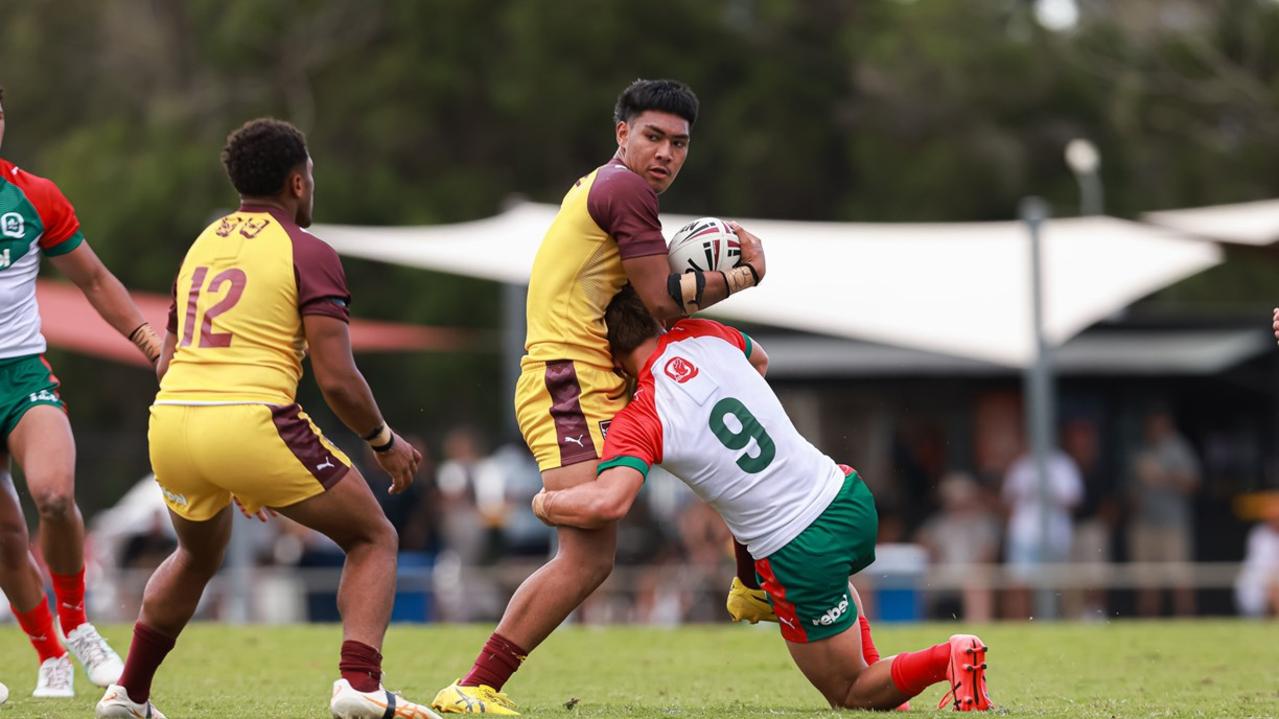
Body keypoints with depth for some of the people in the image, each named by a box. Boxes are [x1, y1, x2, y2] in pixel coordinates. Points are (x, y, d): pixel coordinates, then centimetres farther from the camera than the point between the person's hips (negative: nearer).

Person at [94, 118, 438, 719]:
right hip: (251, 420, -6)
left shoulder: (201, 246, 20)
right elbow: (337, 379, -8)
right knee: (373, 539, 9)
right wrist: (385, 442, 10)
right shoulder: (308, 253, 0)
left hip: (169, 421, 6)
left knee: (197, 554, 35)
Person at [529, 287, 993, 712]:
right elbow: (759, 360, 25)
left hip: (799, 555, -7)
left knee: (849, 696, 11)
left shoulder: (637, 423, -16)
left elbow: (607, 503, -31)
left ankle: (946, 659, -14)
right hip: (850, 498, 7)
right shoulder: (703, 336, 2)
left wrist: (546, 503, -11)